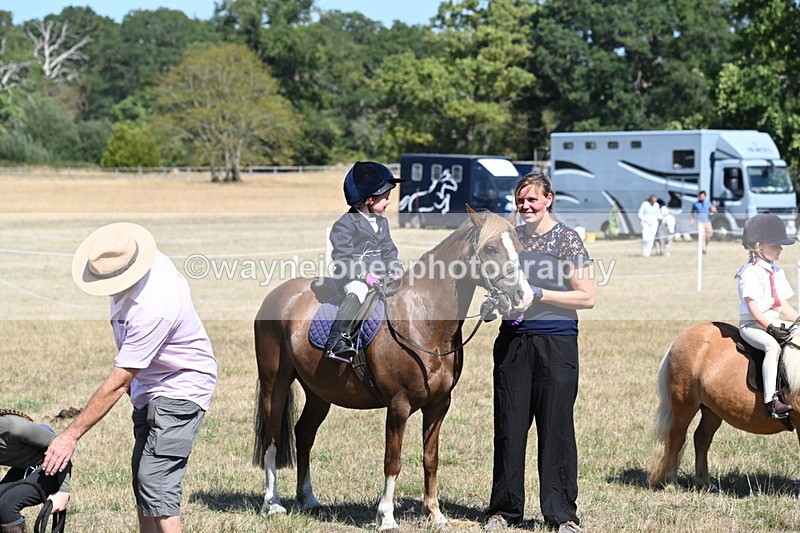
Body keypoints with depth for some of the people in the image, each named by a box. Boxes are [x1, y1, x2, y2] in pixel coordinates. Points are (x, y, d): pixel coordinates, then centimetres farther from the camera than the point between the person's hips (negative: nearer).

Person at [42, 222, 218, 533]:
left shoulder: (152, 309, -35)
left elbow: (117, 384, -31)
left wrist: (71, 435, -27)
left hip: (179, 391, -10)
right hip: (150, 388, 10)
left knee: (156, 483, -19)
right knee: (142, 479, 12)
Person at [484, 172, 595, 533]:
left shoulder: (567, 239, -4)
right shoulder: (511, 236, 10)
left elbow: (587, 297, -9)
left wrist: (539, 294, -16)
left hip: (555, 341, -4)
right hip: (513, 339, 5)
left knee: (556, 425, -1)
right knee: (509, 425, 7)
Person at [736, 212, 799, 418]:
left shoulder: (777, 272, 16)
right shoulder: (750, 273, -10)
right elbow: (753, 308, -17)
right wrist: (770, 328, -25)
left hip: (774, 324, 9)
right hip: (752, 325, -9)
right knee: (773, 346, -35)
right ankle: (771, 401, -43)